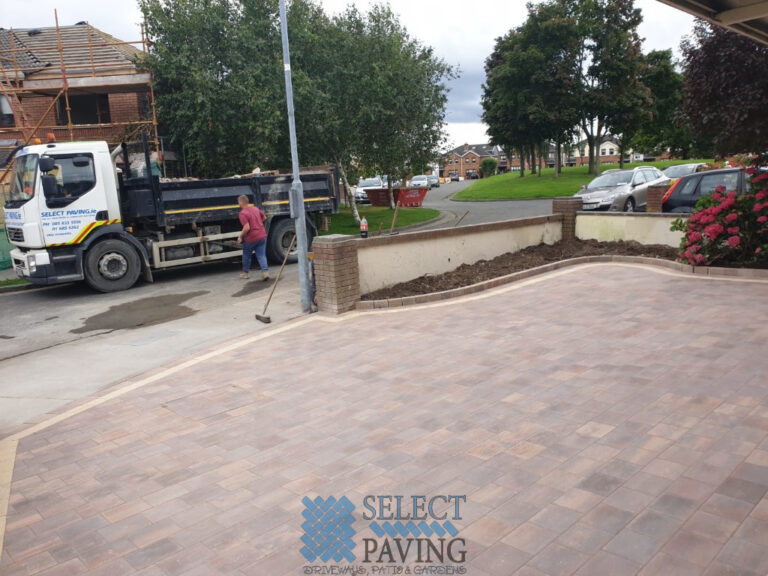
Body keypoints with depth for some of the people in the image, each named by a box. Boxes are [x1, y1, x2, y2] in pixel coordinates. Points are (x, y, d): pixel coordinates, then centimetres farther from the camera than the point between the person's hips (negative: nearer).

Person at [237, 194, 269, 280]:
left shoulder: (243, 213, -17)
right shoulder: (255, 209, 7)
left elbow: (246, 228, -24)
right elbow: (264, 217, 24)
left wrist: (240, 236, -10)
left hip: (251, 238, -5)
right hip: (262, 235, 5)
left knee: (246, 255, 15)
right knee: (261, 255, 6)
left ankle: (245, 273, 28)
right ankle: (265, 271, -11)